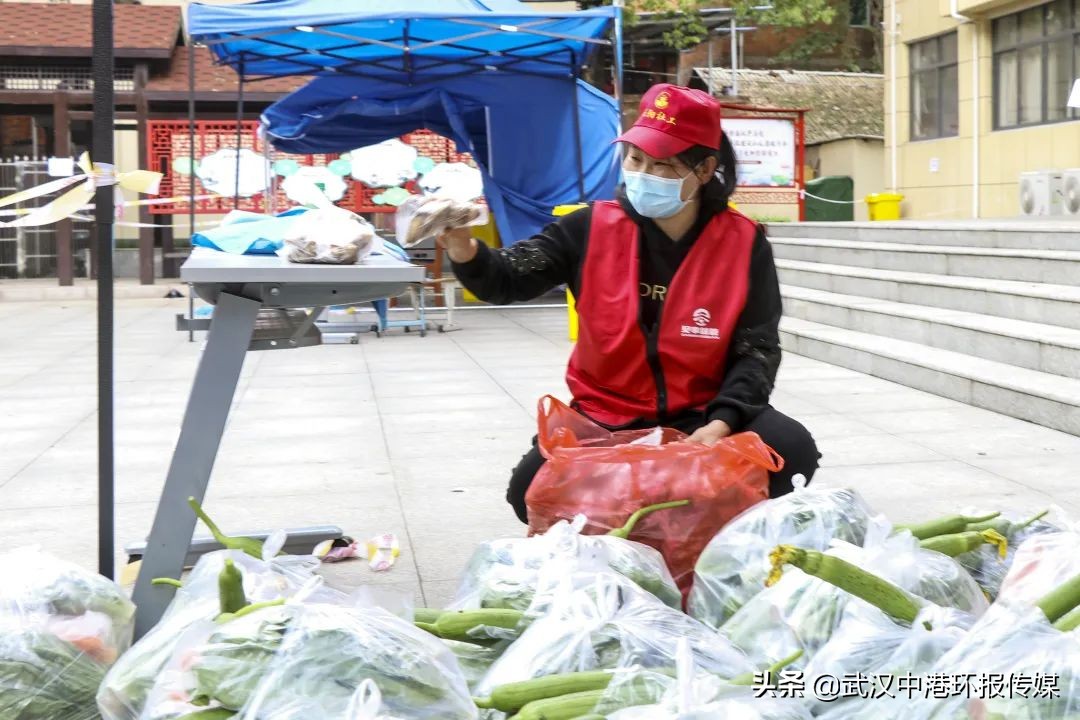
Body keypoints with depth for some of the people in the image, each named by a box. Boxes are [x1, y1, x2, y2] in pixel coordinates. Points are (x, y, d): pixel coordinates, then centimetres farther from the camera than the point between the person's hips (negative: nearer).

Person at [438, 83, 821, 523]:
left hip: (702, 421, 0)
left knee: (789, 449, -28)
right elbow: (508, 281, -6)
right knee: (533, 487, -27)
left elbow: (757, 350, -4)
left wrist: (721, 423, -22)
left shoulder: (743, 243, -6)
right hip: (607, 421, 0)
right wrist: (464, 251, -30)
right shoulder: (594, 228, -4)